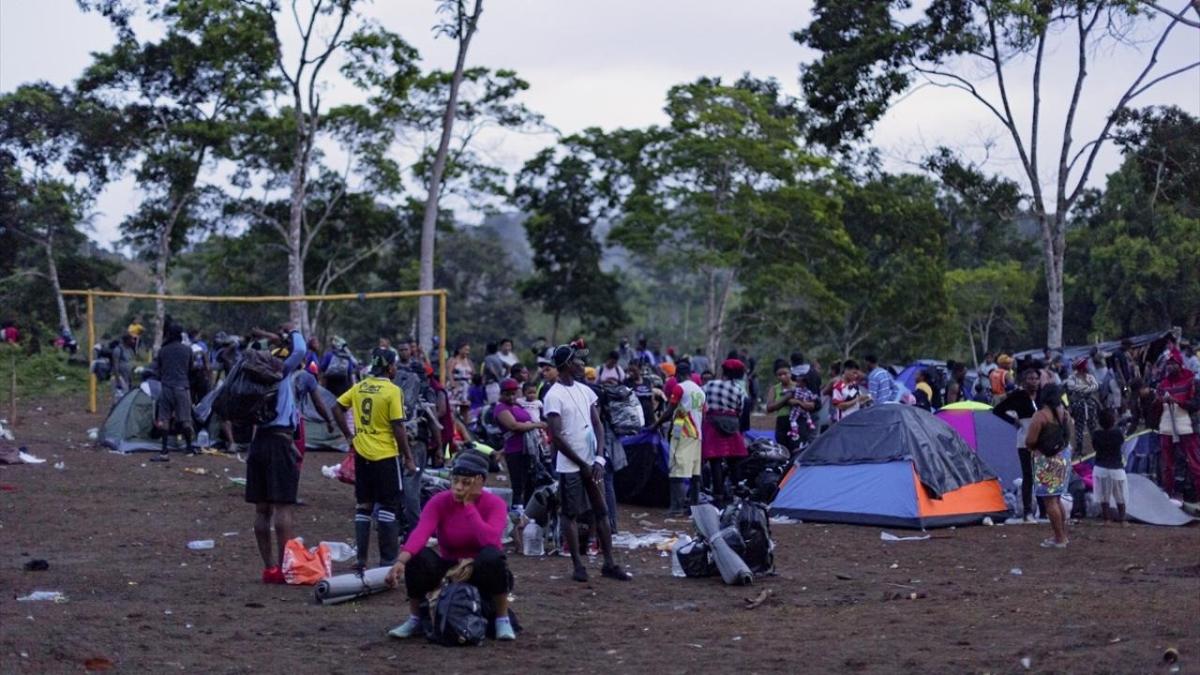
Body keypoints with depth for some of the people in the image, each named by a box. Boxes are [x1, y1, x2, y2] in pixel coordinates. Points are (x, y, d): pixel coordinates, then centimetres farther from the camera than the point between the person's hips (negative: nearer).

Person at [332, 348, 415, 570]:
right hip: (386, 456, -6)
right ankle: (388, 559, 0)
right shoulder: (393, 391, -12)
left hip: (362, 453, 6)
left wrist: (349, 435, 13)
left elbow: (338, 408, 7)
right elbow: (398, 428, -14)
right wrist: (408, 458, -7)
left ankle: (361, 559, 13)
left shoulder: (359, 387, 5)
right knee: (388, 507, 1)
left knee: (363, 506, 12)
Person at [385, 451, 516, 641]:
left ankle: (503, 620, -15)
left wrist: (469, 506, -28)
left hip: (482, 573, -1)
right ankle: (415, 620, -6)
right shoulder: (439, 502, -12)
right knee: (419, 557, -28)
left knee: (493, 556, -35)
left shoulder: (494, 504, -15)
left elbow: (490, 540, -34)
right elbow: (420, 533, -30)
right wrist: (401, 561, -48)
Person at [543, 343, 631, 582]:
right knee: (570, 514, 2)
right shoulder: (554, 396, -13)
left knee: (601, 512, 7)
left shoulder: (585, 390, 9)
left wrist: (599, 460, -5)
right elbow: (556, 437, -15)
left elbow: (598, 426, 9)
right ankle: (578, 565, 8)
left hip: (592, 463, 7)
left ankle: (609, 563, 12)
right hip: (570, 466, -7)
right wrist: (583, 465, -11)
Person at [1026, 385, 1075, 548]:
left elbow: (1030, 441, -18)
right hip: (1064, 457, 8)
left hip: (1047, 460, -8)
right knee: (1056, 499, 19)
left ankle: (1059, 539, -5)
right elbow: (1071, 435, 17)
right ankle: (1063, 535, 24)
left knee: (1049, 500, -4)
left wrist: (1028, 445, 3)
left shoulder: (1040, 416, -16)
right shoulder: (1065, 414, 7)